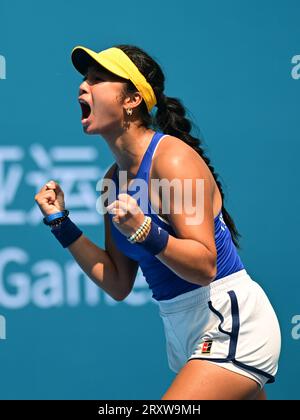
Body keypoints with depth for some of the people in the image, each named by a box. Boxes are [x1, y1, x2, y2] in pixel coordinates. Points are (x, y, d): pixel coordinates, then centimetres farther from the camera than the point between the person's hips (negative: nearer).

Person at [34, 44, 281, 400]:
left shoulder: (173, 158, -16)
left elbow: (205, 266, -21)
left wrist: (144, 232, -34)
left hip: (232, 323, -9)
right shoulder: (114, 179, 8)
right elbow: (118, 284, 11)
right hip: (183, 336, 9)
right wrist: (61, 223, 8)